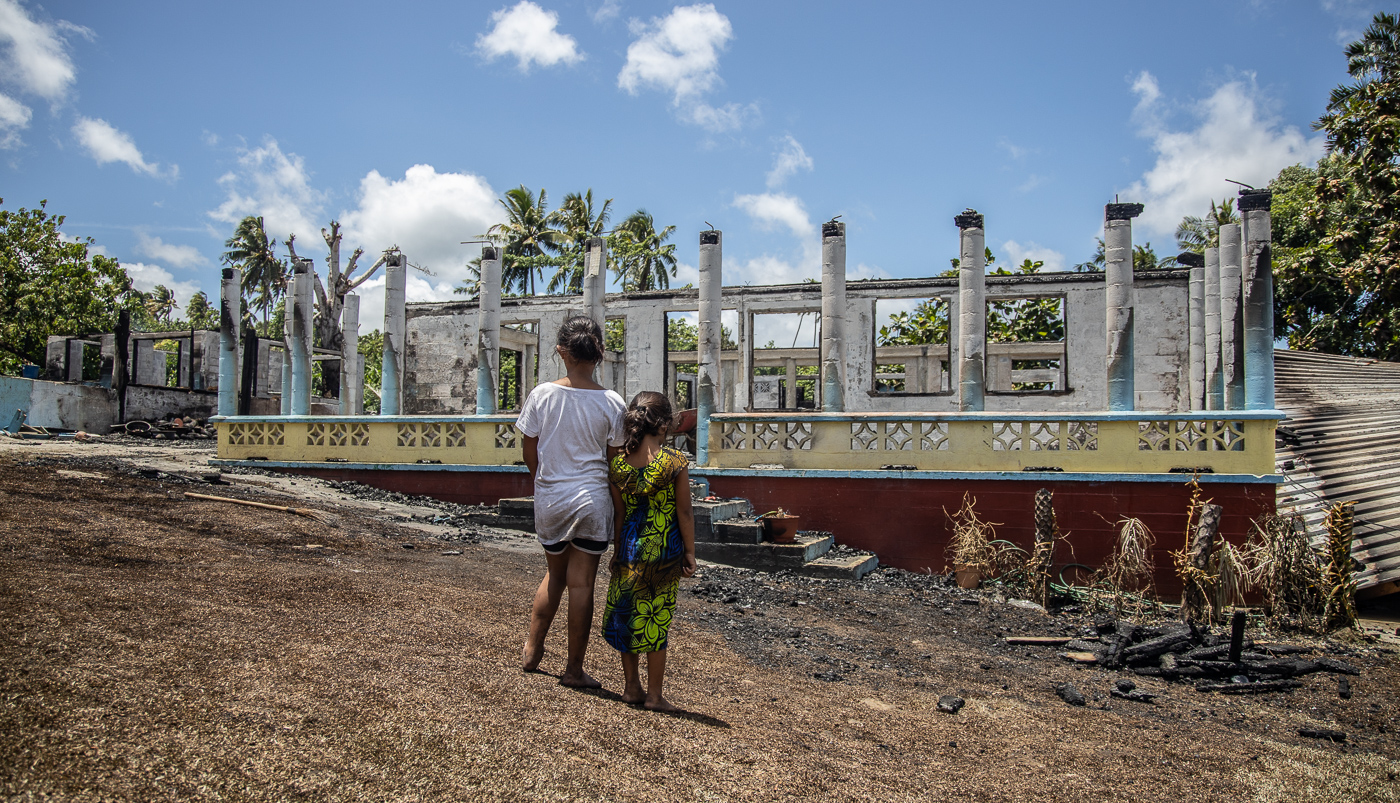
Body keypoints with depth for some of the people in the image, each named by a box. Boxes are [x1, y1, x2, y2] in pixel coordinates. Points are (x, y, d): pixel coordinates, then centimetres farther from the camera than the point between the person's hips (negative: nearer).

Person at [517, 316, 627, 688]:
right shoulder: (612, 403, -8)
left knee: (555, 576, 23)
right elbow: (616, 459, -1)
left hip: (549, 499, 2)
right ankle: (574, 669, 15)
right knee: (581, 584, 6)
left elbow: (530, 452, 2)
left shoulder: (541, 395, -6)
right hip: (592, 500, -2)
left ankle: (532, 650, 30)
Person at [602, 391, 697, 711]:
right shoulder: (675, 462, -12)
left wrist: (617, 550, 14)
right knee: (656, 620, 6)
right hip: (664, 548, -3)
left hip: (630, 546, 3)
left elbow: (619, 514, 4)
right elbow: (684, 513, -8)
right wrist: (690, 553, 1)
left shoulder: (618, 463, -3)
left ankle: (632, 687, 25)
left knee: (626, 613, 16)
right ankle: (654, 695, 15)